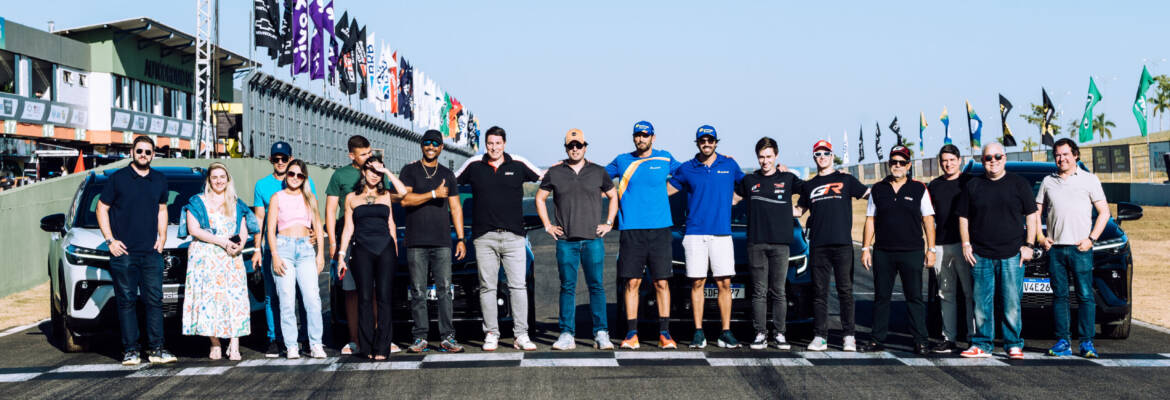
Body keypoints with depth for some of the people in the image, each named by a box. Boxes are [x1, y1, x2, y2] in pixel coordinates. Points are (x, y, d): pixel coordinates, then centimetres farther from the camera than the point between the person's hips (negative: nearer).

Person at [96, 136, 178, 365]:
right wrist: (110, 240, -5)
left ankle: (156, 349, 4)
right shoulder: (118, 178, 0)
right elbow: (102, 209, 4)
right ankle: (130, 350, 5)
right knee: (126, 301, 0)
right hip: (123, 252, -3)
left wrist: (162, 237, 10)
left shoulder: (159, 180, 12)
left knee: (154, 300, 1)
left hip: (151, 252, 3)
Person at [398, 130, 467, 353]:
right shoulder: (410, 171, 7)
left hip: (442, 242, 2)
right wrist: (434, 194, -10)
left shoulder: (447, 175, 17)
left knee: (444, 290, -3)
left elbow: (456, 208, 16)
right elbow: (404, 199, -7)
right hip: (416, 242, -2)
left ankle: (447, 338, -1)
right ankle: (420, 338, 4)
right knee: (418, 292, -1)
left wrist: (461, 239, 9)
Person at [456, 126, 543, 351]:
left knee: (518, 286, -3)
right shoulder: (474, 166, 8)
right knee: (487, 287, 3)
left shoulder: (518, 165, 7)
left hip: (514, 235, 0)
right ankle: (491, 334, 9)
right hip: (484, 237, 0)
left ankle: (521, 335, -1)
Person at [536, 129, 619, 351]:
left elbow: (613, 196, 19)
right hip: (565, 240, 0)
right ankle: (567, 334, 4)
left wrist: (608, 223, 9)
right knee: (568, 287, 1)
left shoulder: (598, 172, 9)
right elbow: (540, 198, 17)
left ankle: (601, 333, 1)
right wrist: (547, 225, 9)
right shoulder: (554, 173, 8)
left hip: (593, 239, 0)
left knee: (596, 286, -2)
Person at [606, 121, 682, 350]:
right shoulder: (622, 161, 11)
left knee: (662, 282, -1)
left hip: (659, 229, 0)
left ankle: (664, 334, 5)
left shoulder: (665, 159, 9)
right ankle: (631, 334, 5)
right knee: (632, 282, -1)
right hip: (630, 230, 0)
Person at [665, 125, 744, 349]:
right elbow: (665, 190, 17)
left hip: (722, 234, 0)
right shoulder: (687, 169, 9)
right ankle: (698, 333, 7)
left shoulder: (729, 165, 10)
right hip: (695, 234, 0)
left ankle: (726, 333, 3)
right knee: (697, 283, 1)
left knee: (724, 284, -2)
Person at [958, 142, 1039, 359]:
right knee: (982, 303, 2)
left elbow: (1031, 215, 7)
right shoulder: (972, 186, 10)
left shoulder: (1019, 184, 7)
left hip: (1012, 254, -1)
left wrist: (1028, 245, 0)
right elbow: (964, 218, 13)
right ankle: (982, 345, 9)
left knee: (1012, 303, -1)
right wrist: (966, 244, 3)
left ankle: (1013, 344, 8)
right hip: (980, 256, 1)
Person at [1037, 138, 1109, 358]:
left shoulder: (1089, 180, 6)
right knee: (1059, 296, 4)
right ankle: (1062, 342, 7)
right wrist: (1040, 238, 5)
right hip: (1055, 248, 3)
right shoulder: (1048, 181, 14)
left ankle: (1087, 342, -1)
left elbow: (1104, 212, 4)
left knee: (1085, 295, -4)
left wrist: (1091, 239, -7)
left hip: (1080, 248, -3)